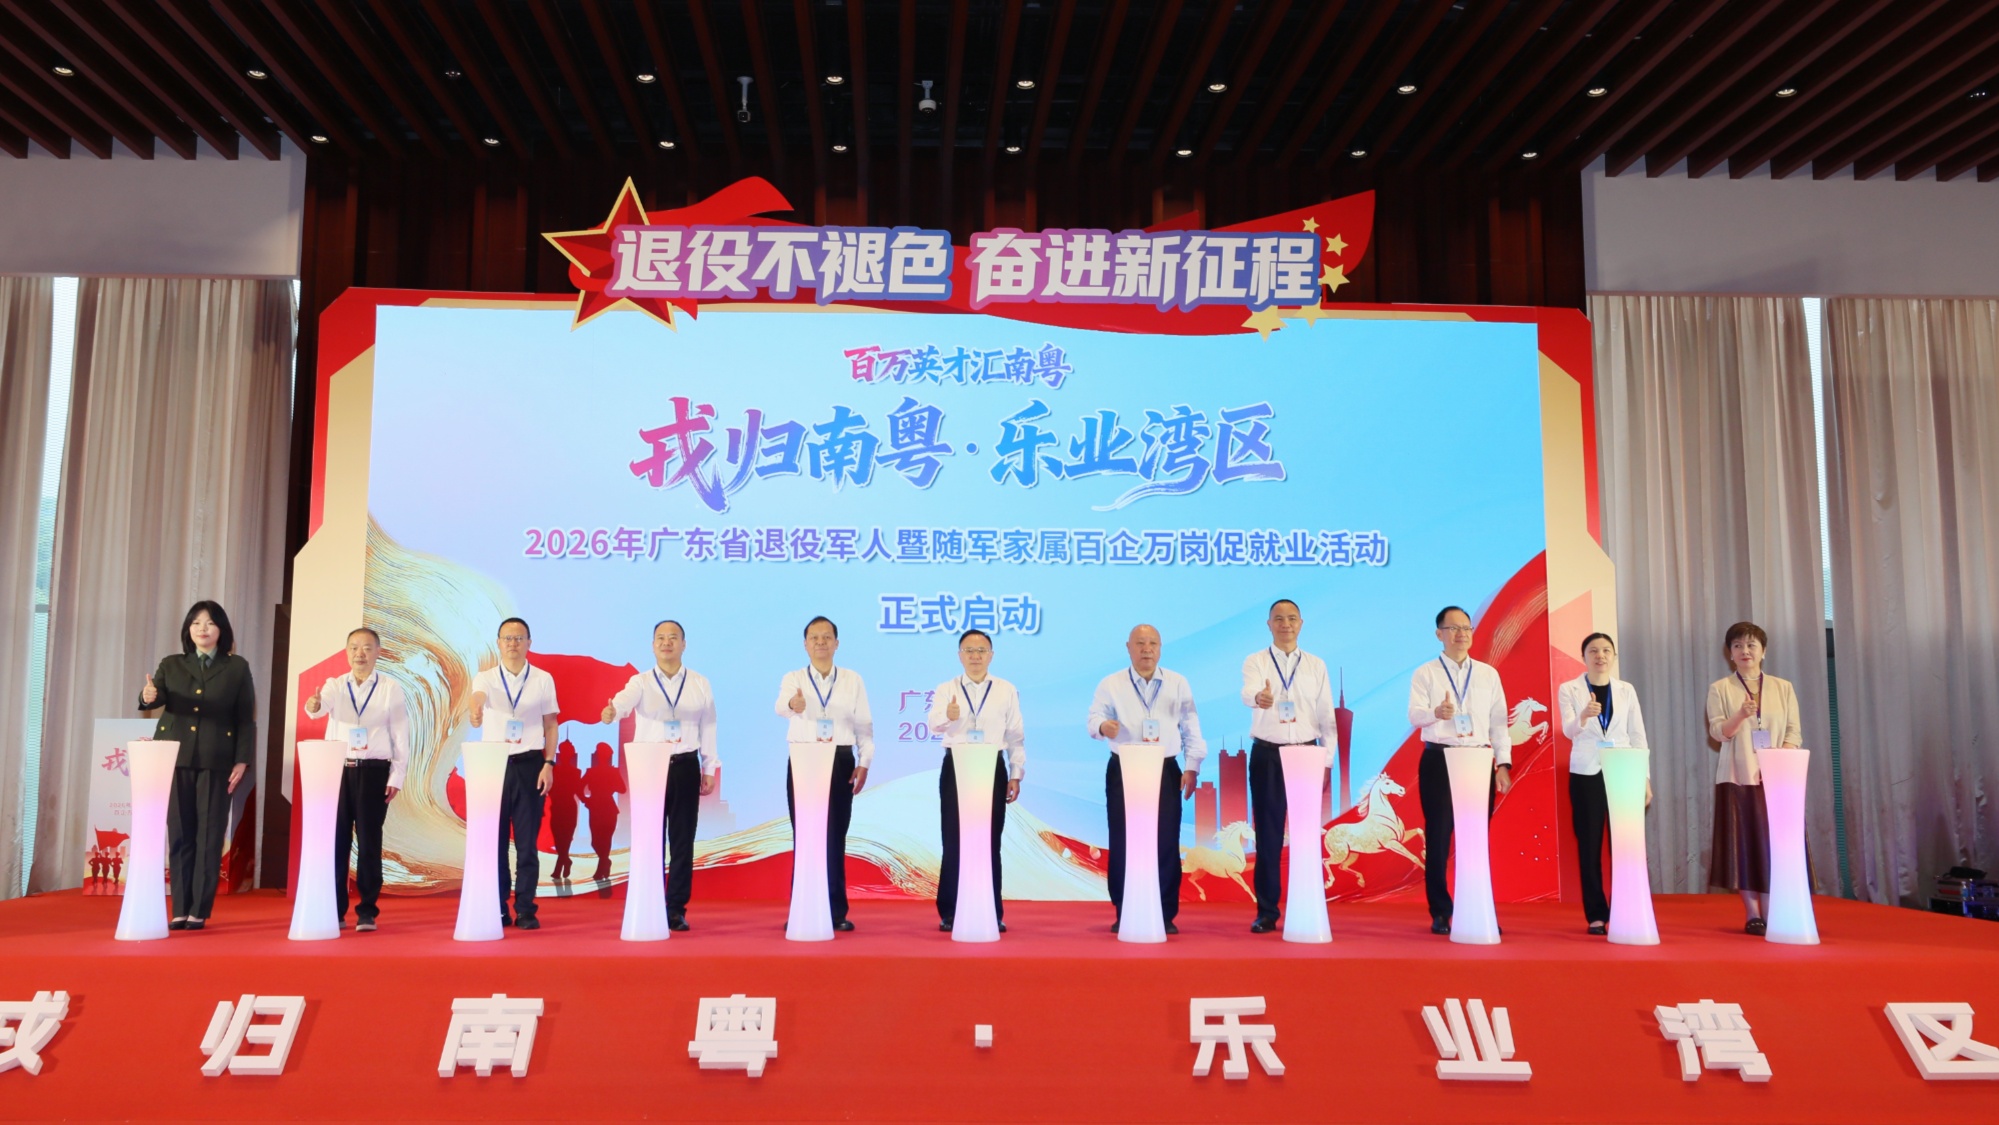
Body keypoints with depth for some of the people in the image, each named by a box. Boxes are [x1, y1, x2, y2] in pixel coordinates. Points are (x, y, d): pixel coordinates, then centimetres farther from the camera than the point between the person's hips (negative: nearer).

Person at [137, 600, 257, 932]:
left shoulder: (237, 668, 7)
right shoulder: (171, 665, 12)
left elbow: (246, 718, 3)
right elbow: (157, 699, -5)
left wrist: (242, 760, -6)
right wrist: (149, 697, -29)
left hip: (216, 761, -2)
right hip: (175, 758, 2)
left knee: (209, 837, -1)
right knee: (179, 835, 4)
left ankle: (199, 912, 3)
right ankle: (180, 910, 9)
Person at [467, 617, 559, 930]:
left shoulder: (543, 680, 5)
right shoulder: (485, 678, 3)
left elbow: (550, 725, 6)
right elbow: (478, 697, -20)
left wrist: (549, 763, -4)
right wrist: (476, 712, -44)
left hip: (529, 764, 0)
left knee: (527, 841, 1)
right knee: (495, 839, 5)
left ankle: (525, 910, 8)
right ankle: (498, 910, 13)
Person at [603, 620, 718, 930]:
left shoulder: (700, 684, 6)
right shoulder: (641, 682, 0)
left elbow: (708, 728, 7)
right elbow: (625, 699, -23)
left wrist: (710, 769, 5)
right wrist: (612, 711, -45)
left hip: (686, 767, 1)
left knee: (682, 840, 4)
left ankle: (676, 909, 12)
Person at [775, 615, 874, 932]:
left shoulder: (853, 680, 5)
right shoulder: (793, 678, 0)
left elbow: (864, 724, 6)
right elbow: (781, 706, -22)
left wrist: (864, 762, -3)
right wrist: (793, 705, -46)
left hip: (840, 762, 1)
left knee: (835, 837, 2)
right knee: (804, 835, 2)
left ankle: (836, 911, 9)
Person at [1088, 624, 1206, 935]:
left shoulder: (1178, 684, 9)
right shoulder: (1111, 684, 4)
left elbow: (1191, 728, 8)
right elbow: (1094, 717, -8)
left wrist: (1192, 766, 0)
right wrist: (1103, 726, -32)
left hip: (1166, 771, 1)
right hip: (1124, 771, -1)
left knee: (1166, 843, 0)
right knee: (1122, 842, 0)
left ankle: (1166, 915, 8)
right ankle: (1124, 914, 10)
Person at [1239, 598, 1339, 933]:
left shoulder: (1316, 666, 8)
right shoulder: (1255, 662, 0)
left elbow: (1327, 716, 7)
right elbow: (1247, 692, -22)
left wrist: (1327, 761, -1)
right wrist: (1259, 698, -45)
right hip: (1267, 756, -1)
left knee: (1306, 833, 3)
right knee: (1268, 834, 2)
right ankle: (1266, 911, 10)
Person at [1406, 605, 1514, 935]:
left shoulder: (1488, 674, 11)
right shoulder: (1425, 673, 2)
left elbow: (1499, 722, 9)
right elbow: (1414, 715, -12)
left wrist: (1503, 763, -1)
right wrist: (1436, 713, -35)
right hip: (1439, 761, -2)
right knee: (1438, 838, 0)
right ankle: (1440, 913, 9)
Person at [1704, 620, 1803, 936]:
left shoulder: (1783, 688, 11)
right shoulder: (1720, 688, 6)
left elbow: (1793, 733, 6)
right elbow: (1718, 732, -5)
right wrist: (1741, 715, -24)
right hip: (1738, 777, -1)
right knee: (1744, 842, -3)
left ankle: (1770, 915, 2)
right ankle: (1753, 915, 3)